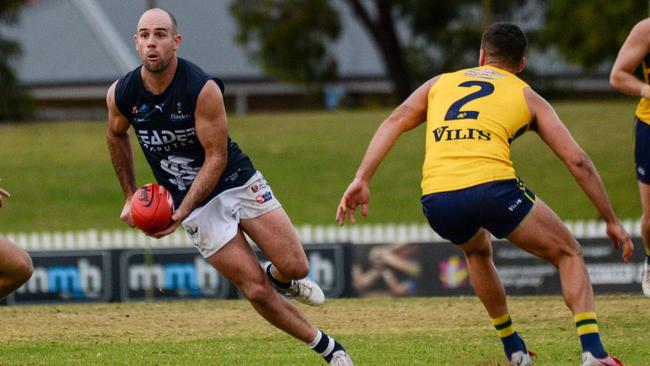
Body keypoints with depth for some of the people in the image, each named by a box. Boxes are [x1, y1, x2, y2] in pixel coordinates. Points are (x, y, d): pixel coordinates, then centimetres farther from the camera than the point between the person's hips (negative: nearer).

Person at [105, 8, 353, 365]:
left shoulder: (203, 89, -22)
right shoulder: (121, 94, -11)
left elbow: (216, 158, -18)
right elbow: (116, 136, 13)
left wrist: (182, 211, -26)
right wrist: (130, 197, 14)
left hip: (238, 182, -1)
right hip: (197, 205, 1)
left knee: (295, 268, -10)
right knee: (256, 290, -7)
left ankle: (280, 277, 29)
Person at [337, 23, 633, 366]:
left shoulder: (441, 83, 28)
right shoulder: (527, 96, 22)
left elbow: (395, 121, 13)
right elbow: (577, 161, 16)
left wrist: (361, 179, 7)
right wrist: (611, 221, 22)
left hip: (437, 201, 3)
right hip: (492, 186, -3)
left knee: (477, 251, 38)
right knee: (568, 253, 18)